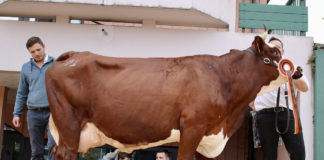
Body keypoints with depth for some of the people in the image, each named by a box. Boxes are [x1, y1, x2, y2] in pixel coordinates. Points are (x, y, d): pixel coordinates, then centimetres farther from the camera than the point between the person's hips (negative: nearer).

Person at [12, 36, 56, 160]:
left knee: (53, 147, -17)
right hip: (33, 113, 3)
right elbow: (21, 93, 18)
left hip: (53, 111, -3)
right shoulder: (26, 67, 14)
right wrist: (17, 113, 11)